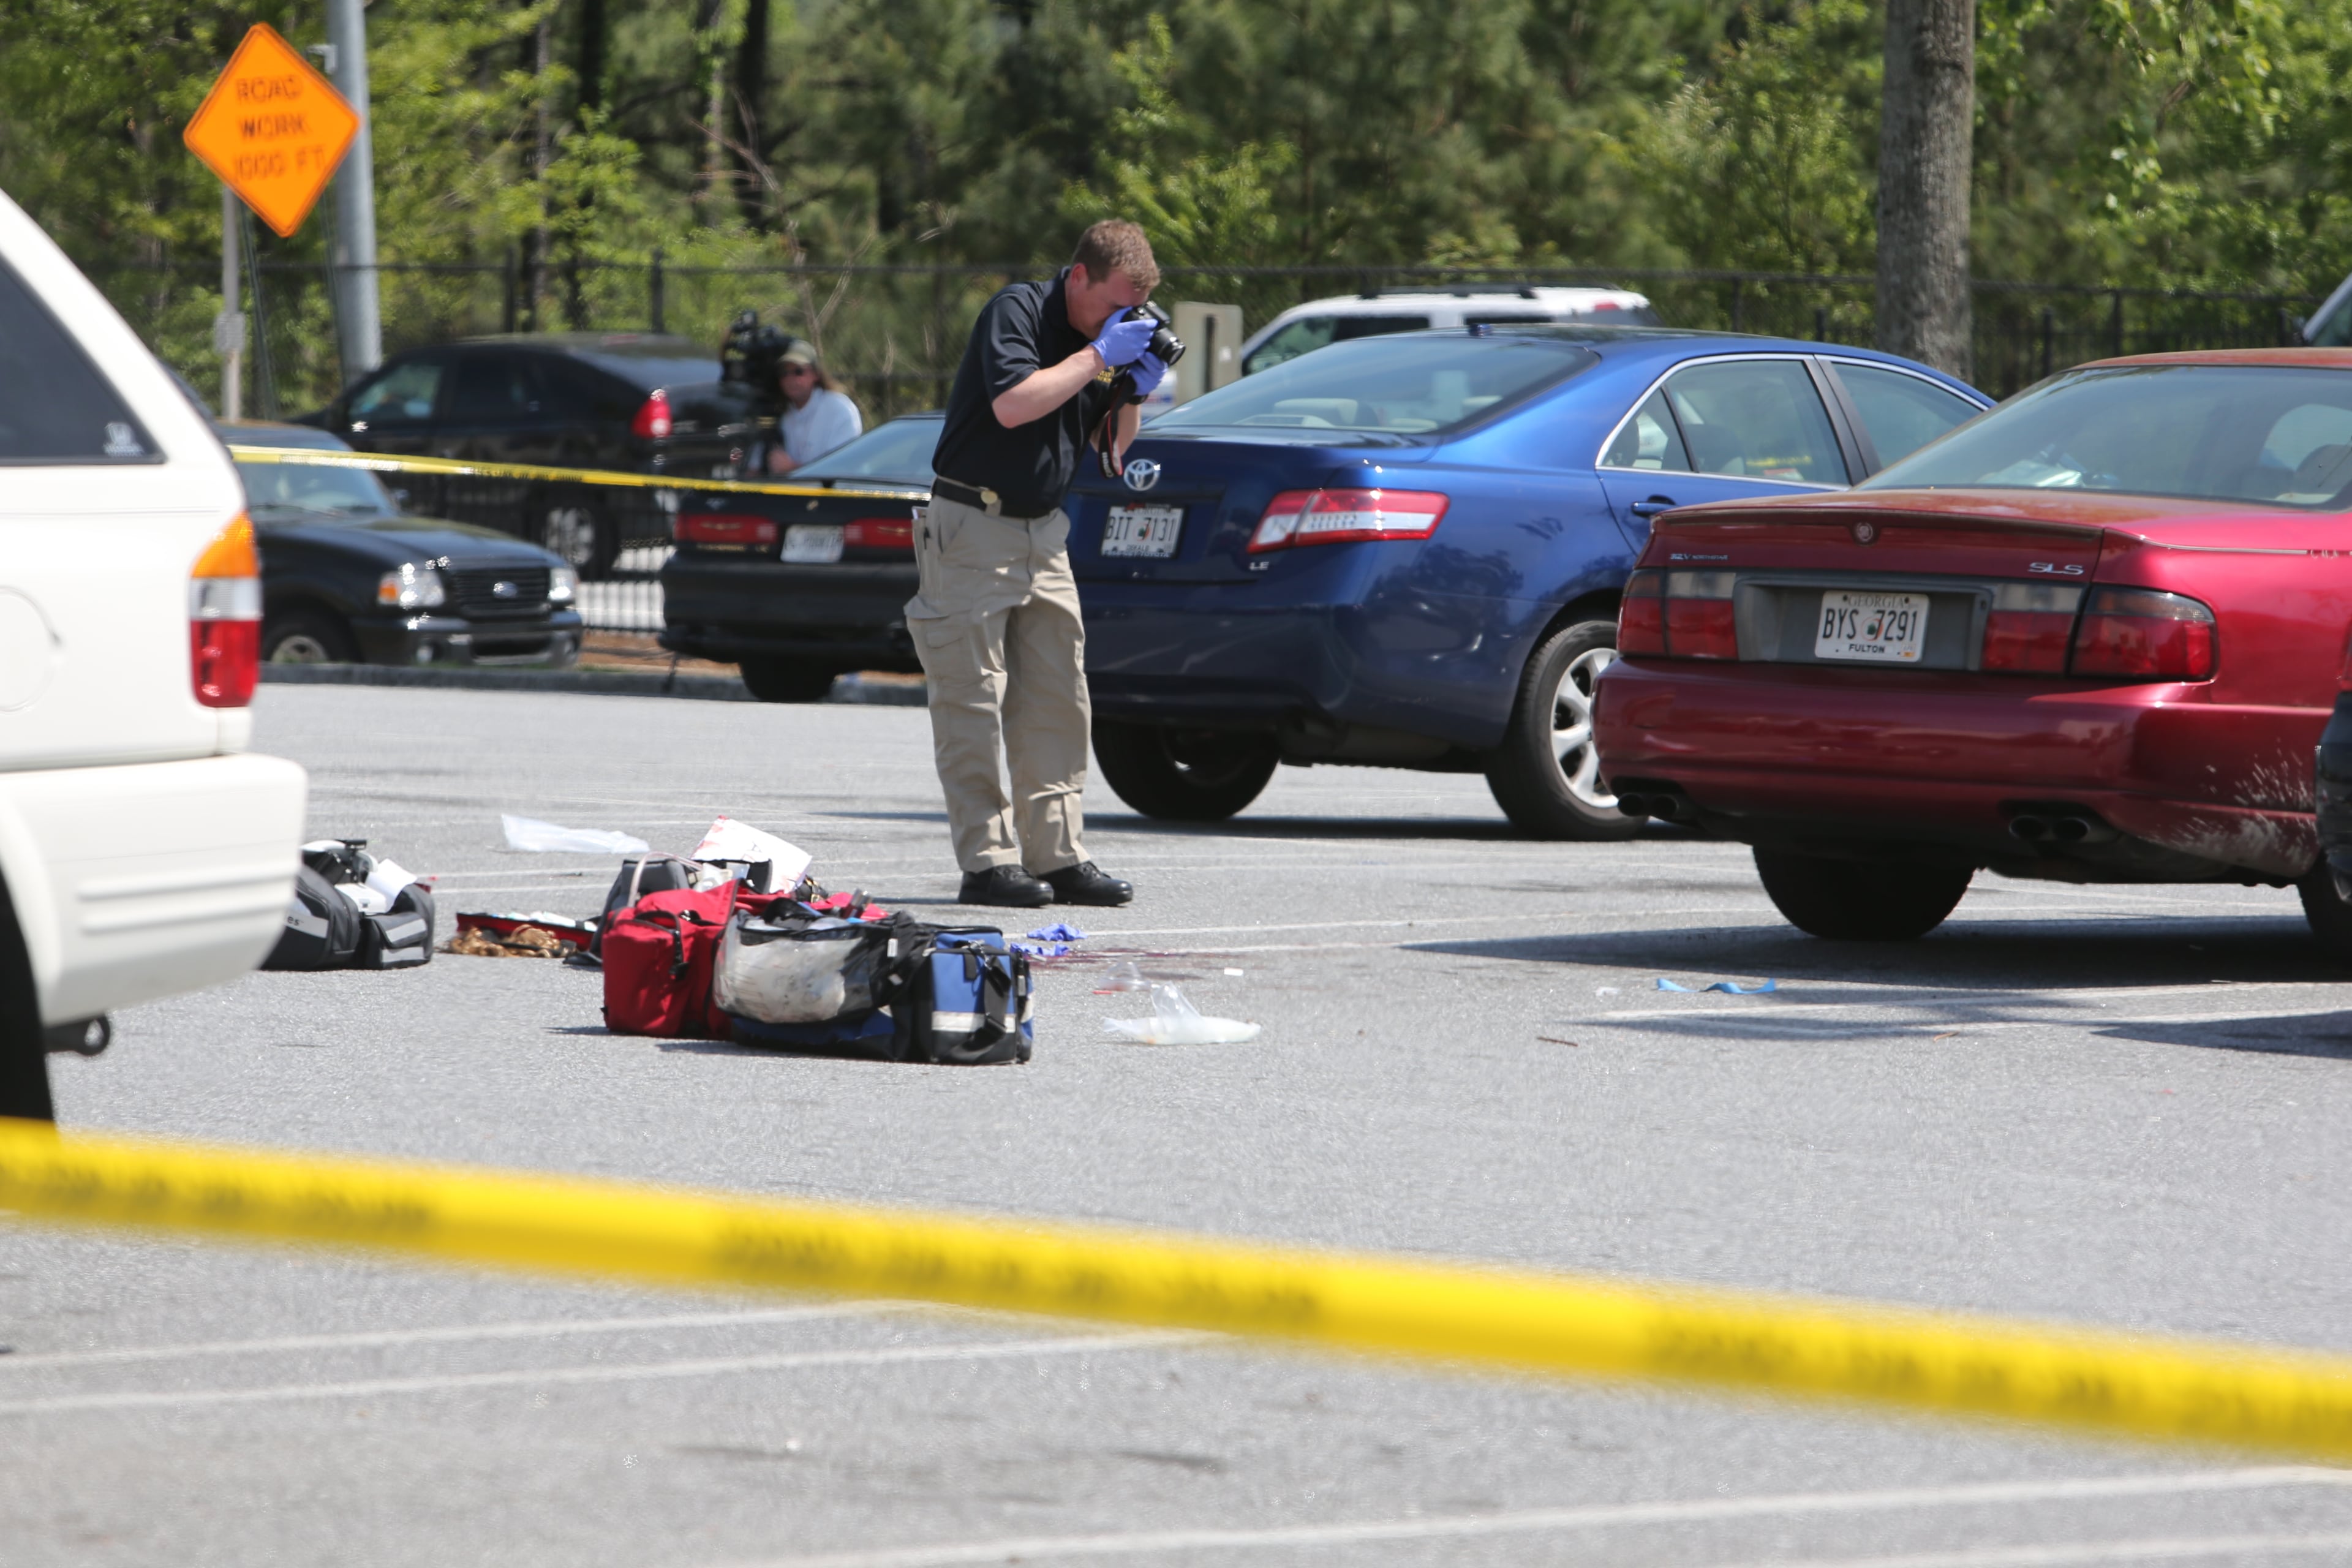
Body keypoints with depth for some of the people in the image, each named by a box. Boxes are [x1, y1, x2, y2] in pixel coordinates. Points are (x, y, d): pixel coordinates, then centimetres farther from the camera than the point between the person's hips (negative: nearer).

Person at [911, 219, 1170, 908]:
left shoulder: (1112, 335, 10)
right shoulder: (1017, 311, -12)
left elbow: (1111, 451, 14)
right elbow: (1012, 404, -26)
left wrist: (1135, 392, -5)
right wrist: (1100, 357, -20)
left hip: (1043, 531, 8)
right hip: (973, 528, -8)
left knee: (1057, 701, 4)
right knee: (972, 701, -6)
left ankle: (1058, 855, 6)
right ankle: (986, 861, -7)